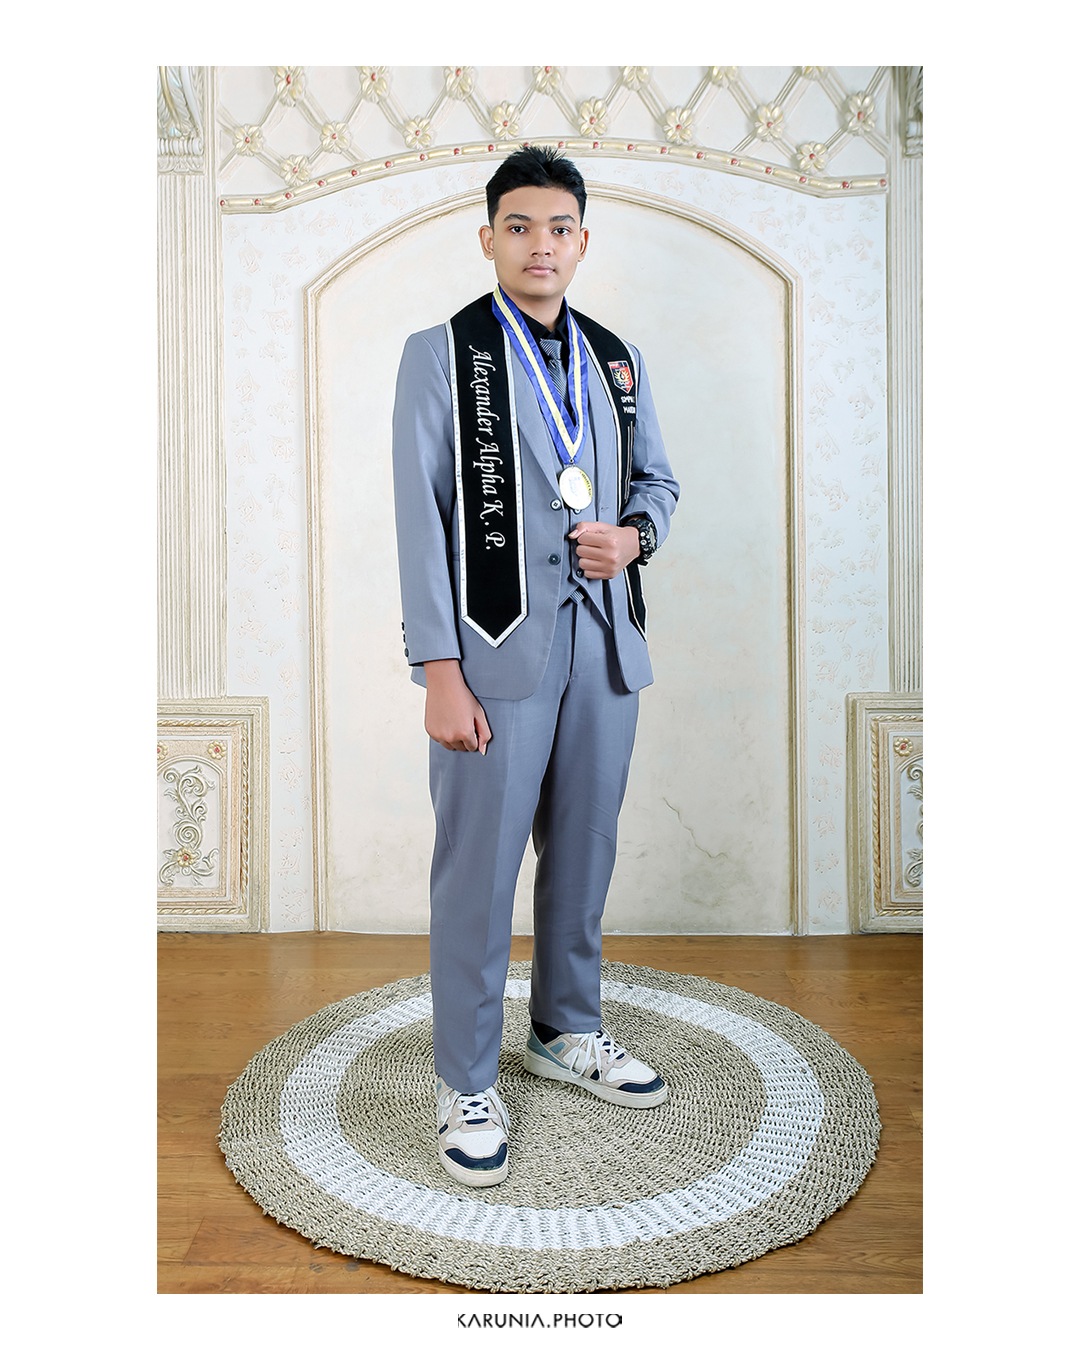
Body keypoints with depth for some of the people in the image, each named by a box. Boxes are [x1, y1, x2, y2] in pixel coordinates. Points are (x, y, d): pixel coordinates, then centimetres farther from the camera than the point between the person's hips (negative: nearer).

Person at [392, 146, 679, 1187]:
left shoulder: (615, 358, 15)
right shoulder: (440, 354, 1)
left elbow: (657, 477, 22)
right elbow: (421, 518, -6)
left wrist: (632, 535, -3)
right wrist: (441, 672, -13)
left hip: (605, 642, 5)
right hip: (498, 647, -5)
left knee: (584, 854, 14)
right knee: (478, 871, 1)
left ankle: (568, 1034, 34)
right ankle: (465, 1082, 18)